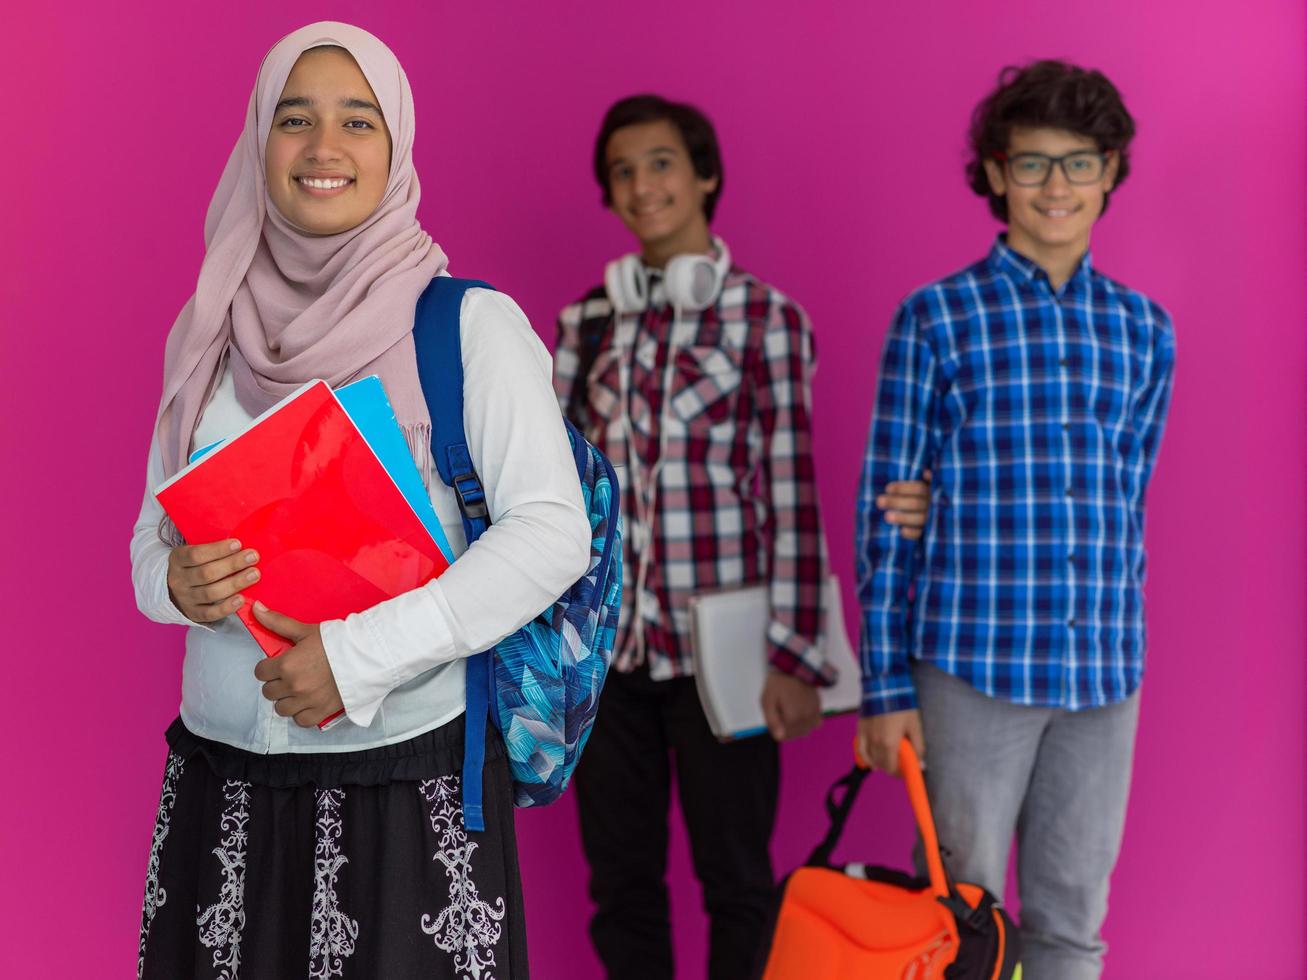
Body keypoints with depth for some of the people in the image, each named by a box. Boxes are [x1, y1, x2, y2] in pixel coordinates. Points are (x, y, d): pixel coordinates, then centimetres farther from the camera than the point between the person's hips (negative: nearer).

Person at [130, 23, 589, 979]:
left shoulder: (469, 324, -5)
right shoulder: (212, 335, 8)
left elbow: (554, 532, -13)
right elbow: (151, 537, 13)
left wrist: (363, 652, -18)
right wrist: (177, 585, -11)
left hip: (410, 774, -3)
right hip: (222, 782, 4)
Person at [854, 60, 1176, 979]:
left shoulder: (1146, 331, 9)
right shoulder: (936, 318, -2)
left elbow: (1127, 499, 15)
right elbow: (886, 508, -2)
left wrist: (1114, 643, 10)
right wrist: (886, 684, -4)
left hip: (1106, 672, 3)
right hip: (972, 664, -3)